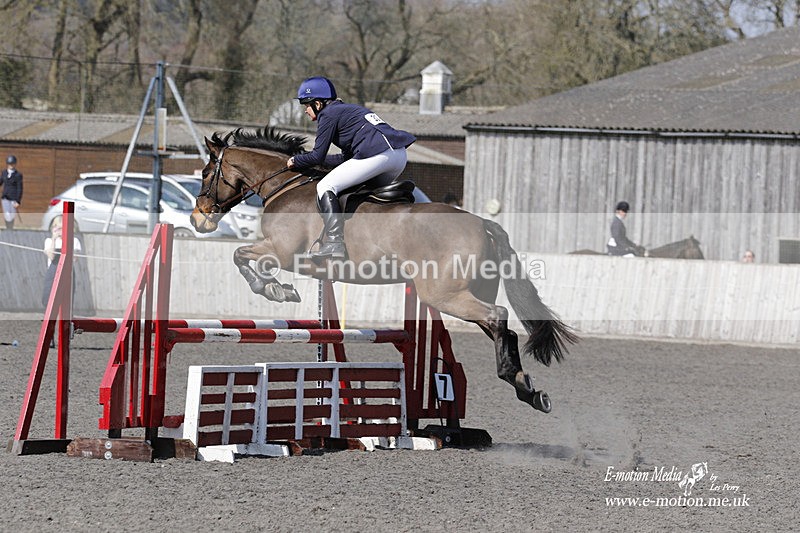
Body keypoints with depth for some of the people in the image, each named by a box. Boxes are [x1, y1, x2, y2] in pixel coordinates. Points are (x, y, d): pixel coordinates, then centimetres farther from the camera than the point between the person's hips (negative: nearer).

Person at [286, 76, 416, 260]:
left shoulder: (327, 114, 6)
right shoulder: (348, 109, 33)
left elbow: (318, 156, 2)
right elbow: (346, 158, 34)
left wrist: (296, 161, 21)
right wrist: (310, 160, 38)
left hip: (377, 155, -9)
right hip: (400, 155, 9)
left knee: (325, 187, -6)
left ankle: (335, 242, -19)